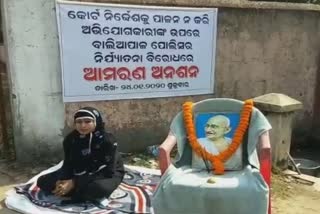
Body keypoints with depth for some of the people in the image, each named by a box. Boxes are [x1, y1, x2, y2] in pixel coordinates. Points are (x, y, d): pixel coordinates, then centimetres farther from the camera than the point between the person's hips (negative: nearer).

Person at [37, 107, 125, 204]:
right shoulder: (70, 139, -8)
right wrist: (60, 182, -27)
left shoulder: (107, 140, -24)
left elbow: (107, 171, -27)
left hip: (108, 174, -6)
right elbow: (68, 165, -4)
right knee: (42, 181, -8)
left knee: (100, 187, -42)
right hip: (82, 174, 6)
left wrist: (74, 183, -33)